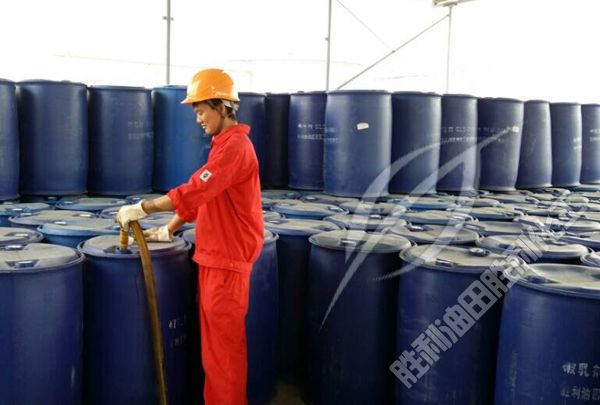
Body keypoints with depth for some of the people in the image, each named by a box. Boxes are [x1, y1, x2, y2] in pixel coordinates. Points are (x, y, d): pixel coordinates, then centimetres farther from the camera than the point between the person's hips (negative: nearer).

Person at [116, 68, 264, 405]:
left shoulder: (235, 146, -16)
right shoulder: (224, 144, 16)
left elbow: (194, 191, -23)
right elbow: (199, 192, 18)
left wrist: (142, 208, -17)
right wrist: (169, 229, 13)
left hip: (228, 257, -10)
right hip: (214, 254, 10)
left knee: (223, 342, -1)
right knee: (214, 338, 16)